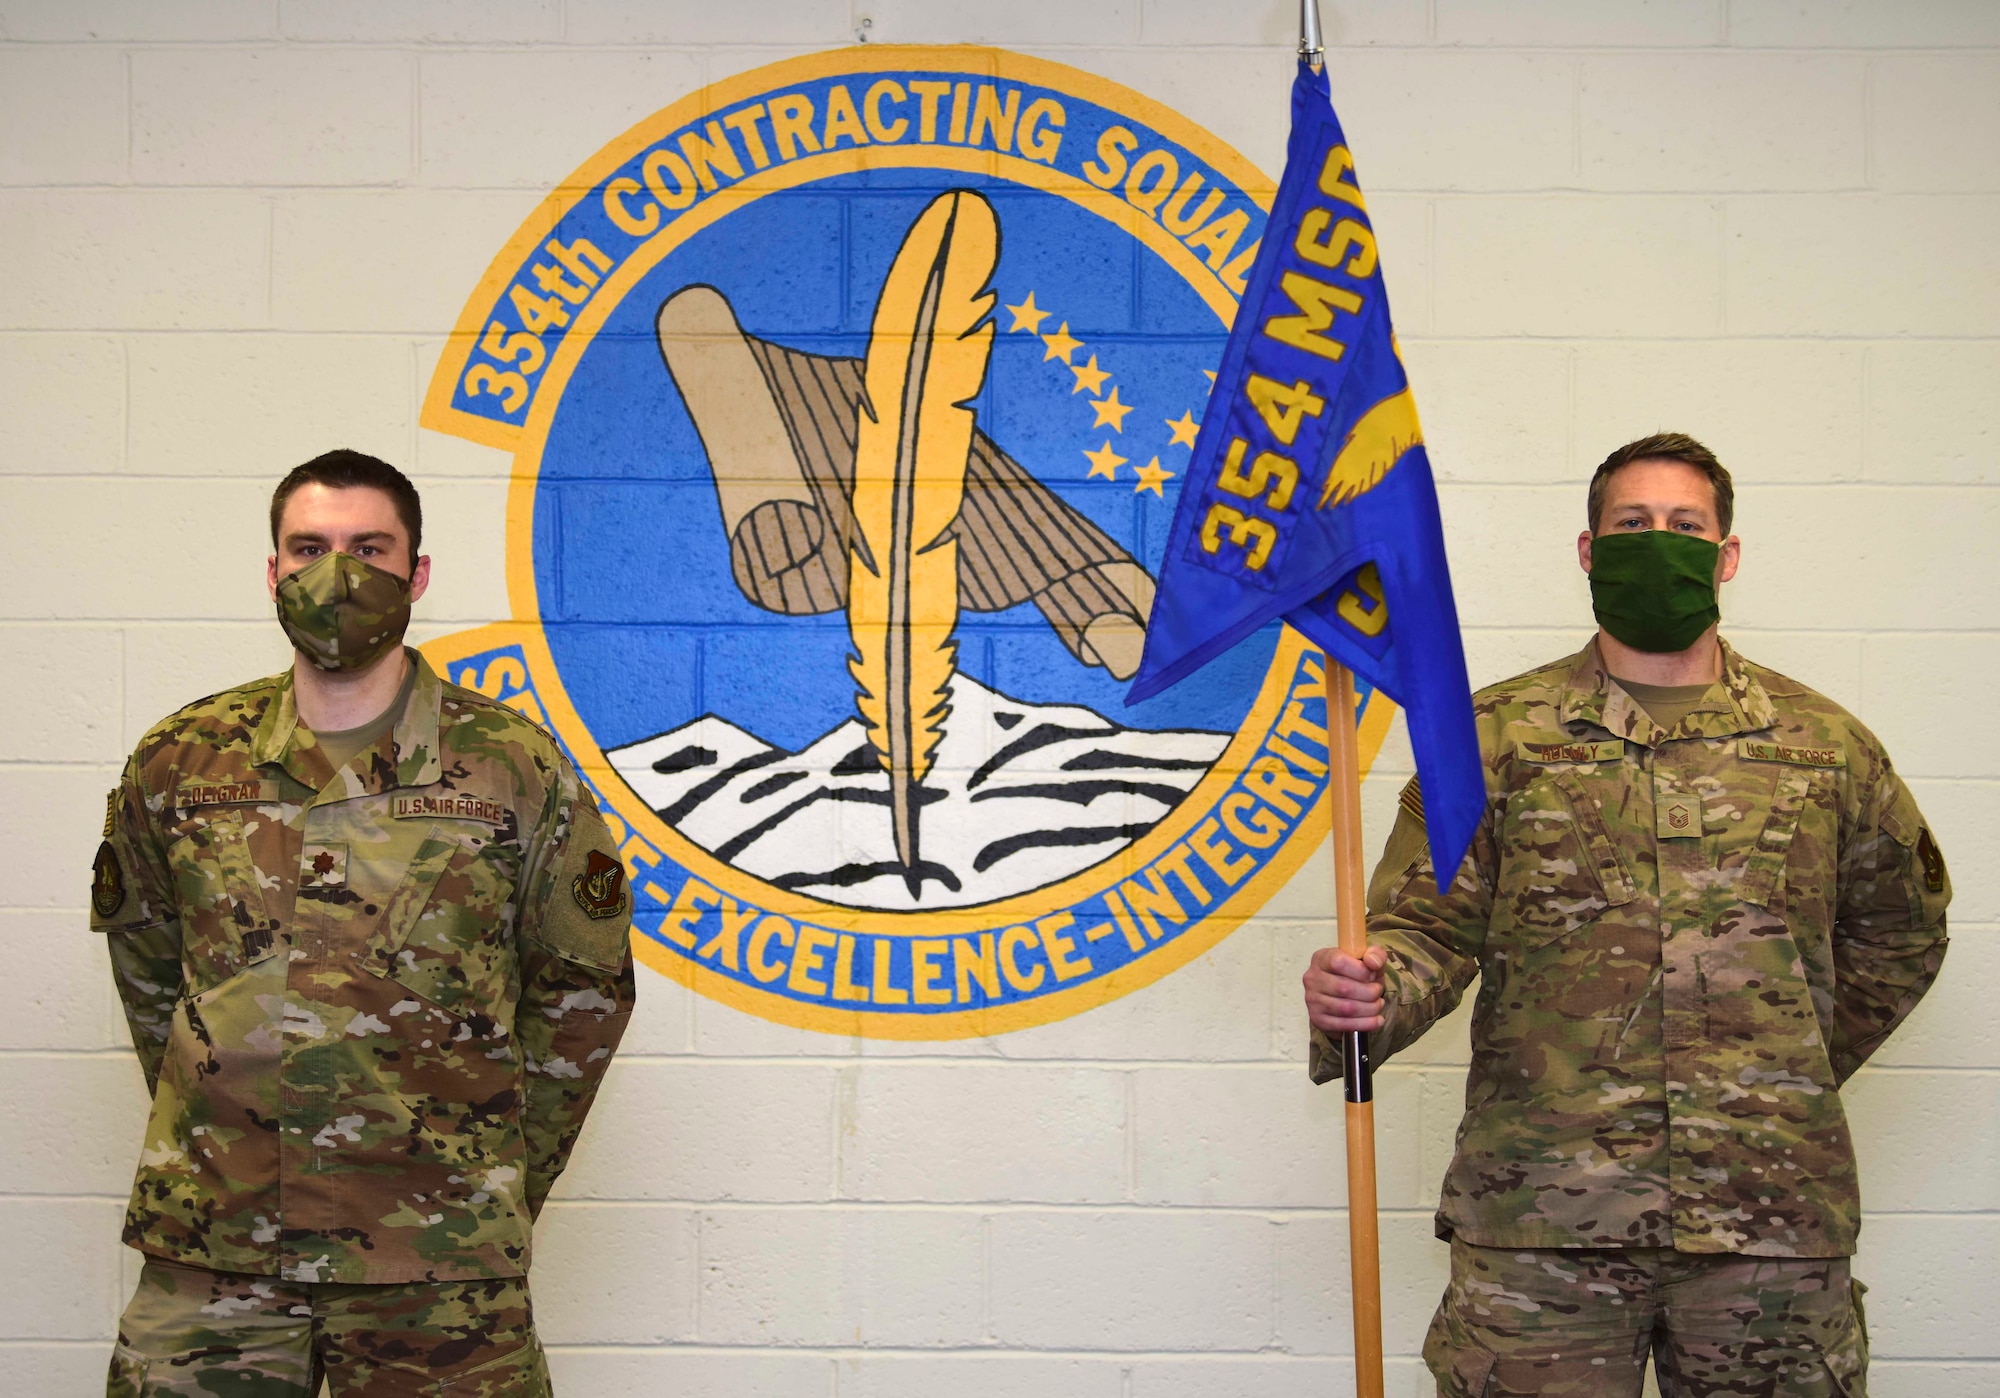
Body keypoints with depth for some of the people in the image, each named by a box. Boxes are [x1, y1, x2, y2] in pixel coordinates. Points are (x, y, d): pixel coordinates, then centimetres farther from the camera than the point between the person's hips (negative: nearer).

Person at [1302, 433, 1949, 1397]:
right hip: (1539, 1213, -1)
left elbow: (1899, 928, 23)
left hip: (1774, 1216, 2)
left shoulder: (1824, 743, 10)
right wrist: (1365, 1000, -20)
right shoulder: (1496, 734, 5)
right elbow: (1427, 927, 1)